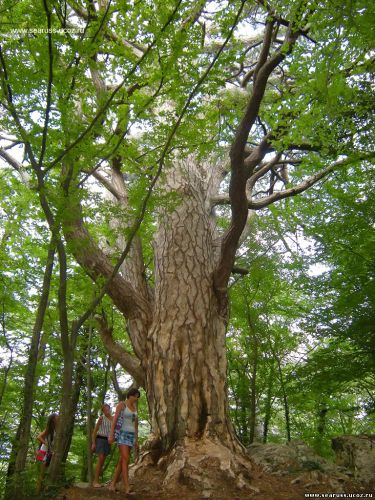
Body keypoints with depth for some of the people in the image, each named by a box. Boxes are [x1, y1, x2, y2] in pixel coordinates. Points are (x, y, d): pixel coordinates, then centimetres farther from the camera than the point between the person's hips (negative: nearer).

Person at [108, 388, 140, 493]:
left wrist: (136, 440, 13)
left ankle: (112, 485, 15)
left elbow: (136, 424, 16)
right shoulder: (121, 404, -6)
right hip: (122, 434, -7)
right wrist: (111, 434, -18)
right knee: (126, 460, -17)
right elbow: (115, 419, -11)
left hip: (130, 435, 7)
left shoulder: (134, 408, 15)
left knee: (122, 461, 5)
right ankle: (127, 488, -19)